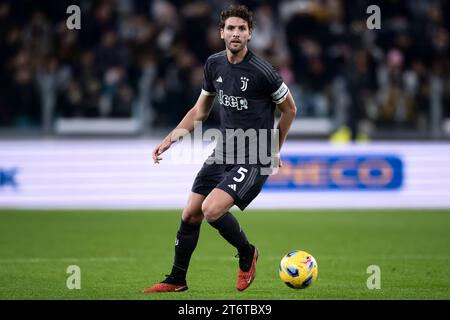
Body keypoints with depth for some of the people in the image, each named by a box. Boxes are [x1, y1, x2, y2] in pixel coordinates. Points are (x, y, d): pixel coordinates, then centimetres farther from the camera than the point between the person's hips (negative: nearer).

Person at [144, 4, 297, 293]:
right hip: (223, 154, 7)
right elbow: (201, 110, 17)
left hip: (253, 160, -7)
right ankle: (177, 280, 22)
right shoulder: (214, 64, 4)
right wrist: (170, 138, 7)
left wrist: (273, 151, 7)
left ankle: (247, 254, 5)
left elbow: (289, 109, -2)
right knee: (190, 215, 5)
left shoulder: (262, 71, -17)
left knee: (212, 209, -23)